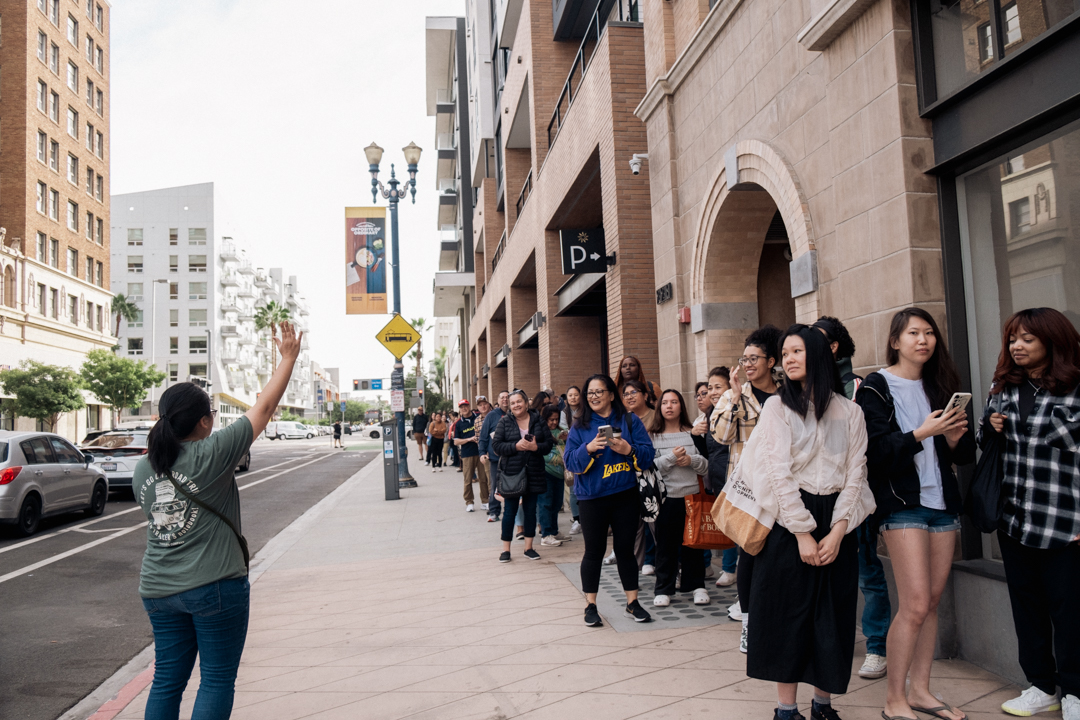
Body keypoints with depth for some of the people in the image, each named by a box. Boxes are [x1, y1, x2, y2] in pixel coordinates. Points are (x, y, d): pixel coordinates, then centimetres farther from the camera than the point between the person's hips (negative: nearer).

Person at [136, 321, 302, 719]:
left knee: (167, 679, 15)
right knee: (217, 681, 5)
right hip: (215, 587, -7)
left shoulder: (143, 467, 3)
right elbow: (264, 407, -10)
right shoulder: (211, 455, -16)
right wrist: (288, 358, 0)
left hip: (158, 590, 7)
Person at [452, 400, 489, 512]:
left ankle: (485, 501, 12)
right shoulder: (458, 423, 6)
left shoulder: (478, 417, 6)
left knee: (483, 478, 2)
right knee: (468, 480, 0)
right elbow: (456, 441, 3)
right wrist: (469, 439, -10)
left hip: (480, 452, 1)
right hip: (467, 454, -1)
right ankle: (469, 502, 11)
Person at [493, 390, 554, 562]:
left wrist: (535, 446, -18)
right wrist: (516, 446, -19)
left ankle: (528, 547, 22)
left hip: (534, 472, 2)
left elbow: (549, 443, 1)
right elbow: (496, 444, -6)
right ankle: (506, 549, 12)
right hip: (511, 472, -2)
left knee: (531, 510, 10)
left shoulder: (538, 421, 4)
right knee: (510, 511, 2)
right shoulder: (504, 422, 1)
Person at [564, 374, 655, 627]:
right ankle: (590, 605, 16)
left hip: (625, 496, 1)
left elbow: (648, 454, -2)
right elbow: (569, 461, -3)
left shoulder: (630, 421, 4)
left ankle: (632, 603, 22)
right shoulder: (580, 426, 5)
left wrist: (628, 449, -20)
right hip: (592, 499, 0)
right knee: (594, 551, 4)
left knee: (625, 549, 9)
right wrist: (589, 448, -20)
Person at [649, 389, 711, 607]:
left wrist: (691, 460, -11)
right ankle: (664, 589, 14)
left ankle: (697, 585, 21)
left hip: (691, 495, 1)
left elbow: (706, 465, 6)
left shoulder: (692, 433, 8)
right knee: (666, 544, 4)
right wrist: (671, 457, -15)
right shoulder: (652, 436, 4)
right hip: (666, 497, -1)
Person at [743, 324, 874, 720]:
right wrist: (803, 533, -13)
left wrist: (837, 531, -10)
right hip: (790, 520, -2)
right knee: (789, 613, 2)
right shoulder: (777, 406, 1)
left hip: (837, 522, 2)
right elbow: (777, 472, -7)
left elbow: (855, 473, 2)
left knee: (833, 615, 7)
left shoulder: (849, 411, 7)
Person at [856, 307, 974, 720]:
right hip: (902, 503, -6)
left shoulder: (940, 385, 14)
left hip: (943, 502, 6)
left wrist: (955, 438, -6)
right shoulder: (876, 387, -3)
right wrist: (921, 434, -20)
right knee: (915, 604, -8)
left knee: (932, 602, 7)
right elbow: (875, 451, -12)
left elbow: (965, 454, 14)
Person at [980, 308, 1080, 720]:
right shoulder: (1002, 387, 11)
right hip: (1012, 516, 5)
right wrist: (989, 428, -3)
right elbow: (984, 441, 21)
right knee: (1025, 600, 12)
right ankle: (1042, 686, 25)